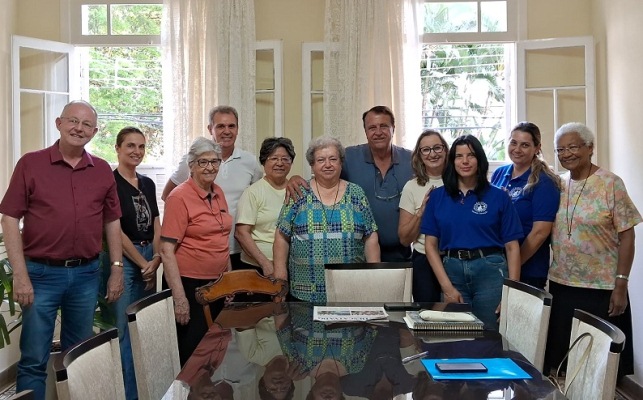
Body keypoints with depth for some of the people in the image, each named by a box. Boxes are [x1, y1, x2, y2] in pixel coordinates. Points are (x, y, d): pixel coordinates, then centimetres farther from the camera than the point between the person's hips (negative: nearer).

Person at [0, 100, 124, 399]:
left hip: (86, 274, 3)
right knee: (33, 360, 3)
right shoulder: (30, 164, -3)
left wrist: (117, 269, 6)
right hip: (41, 273, -3)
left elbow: (112, 222, 11)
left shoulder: (102, 170, 7)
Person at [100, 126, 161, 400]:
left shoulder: (148, 184, 13)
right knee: (124, 332, -4)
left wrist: (155, 260, -4)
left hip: (150, 261, 6)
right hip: (121, 260, -6)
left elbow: (156, 226, 11)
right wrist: (142, 263, -10)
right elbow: (114, 230, -11)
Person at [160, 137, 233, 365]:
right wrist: (179, 297, -21)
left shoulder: (218, 193, 7)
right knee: (192, 349, 3)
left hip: (216, 283, 7)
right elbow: (166, 250, -18)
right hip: (189, 284, -7)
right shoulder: (180, 197, -14)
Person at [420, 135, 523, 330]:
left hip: (490, 270, -2)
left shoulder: (498, 196, 2)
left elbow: (512, 247, 1)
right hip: (452, 270, 2)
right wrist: (446, 286, -5)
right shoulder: (438, 196, 7)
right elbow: (431, 244, 4)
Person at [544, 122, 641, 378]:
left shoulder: (610, 184, -7)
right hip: (560, 285, 4)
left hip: (601, 289, -4)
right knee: (563, 355, 12)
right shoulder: (558, 186, 6)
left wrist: (621, 284, -13)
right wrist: (548, 275, 4)